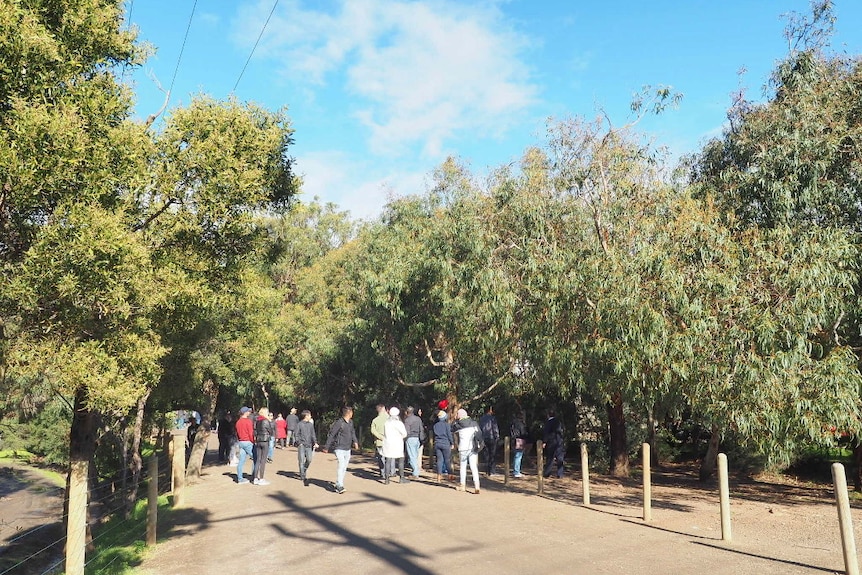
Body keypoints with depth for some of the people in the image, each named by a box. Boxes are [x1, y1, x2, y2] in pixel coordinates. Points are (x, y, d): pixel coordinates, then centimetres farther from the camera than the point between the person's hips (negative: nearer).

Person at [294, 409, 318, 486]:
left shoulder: (311, 424, 11)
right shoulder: (300, 424, -3)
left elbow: (313, 434, 14)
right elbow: (296, 435, -2)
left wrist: (315, 443, 2)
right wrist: (299, 443, -12)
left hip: (309, 445, 4)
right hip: (302, 445, -4)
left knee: (309, 460, -1)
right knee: (302, 461, -3)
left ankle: (304, 470, 26)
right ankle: (303, 477, 2)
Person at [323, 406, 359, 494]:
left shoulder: (350, 422, 9)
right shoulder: (339, 422, -15)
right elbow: (331, 435, -11)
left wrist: (355, 441, 4)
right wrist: (326, 448, -8)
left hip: (348, 449, 8)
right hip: (339, 448, -8)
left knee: (344, 468, 11)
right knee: (341, 466, -19)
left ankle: (337, 485, 21)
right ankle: (340, 486, -19)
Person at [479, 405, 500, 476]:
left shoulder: (481, 418, 5)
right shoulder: (492, 418, -11)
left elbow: (479, 428, 10)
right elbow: (495, 428, -12)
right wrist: (497, 437, -3)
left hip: (484, 439, 5)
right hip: (492, 438, -5)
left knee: (486, 454, 14)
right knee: (492, 455, 3)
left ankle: (487, 470, 15)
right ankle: (490, 471, 1)